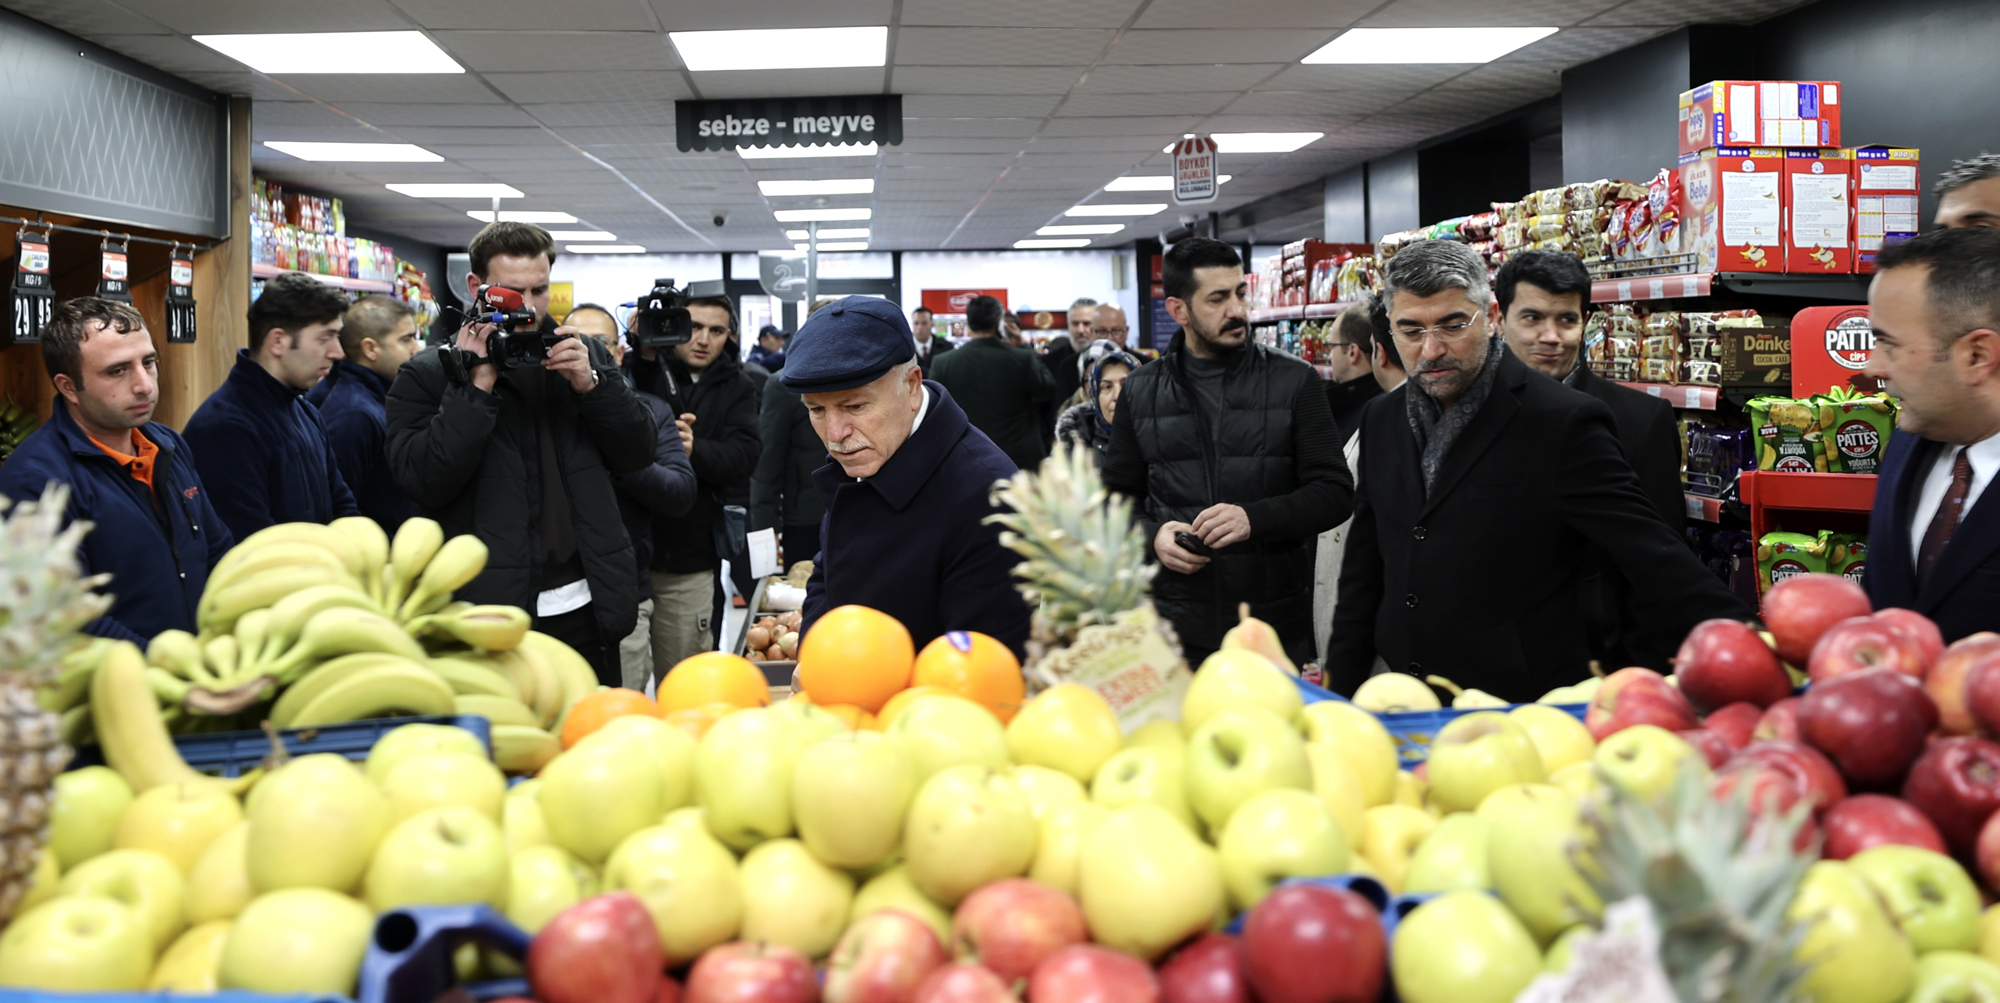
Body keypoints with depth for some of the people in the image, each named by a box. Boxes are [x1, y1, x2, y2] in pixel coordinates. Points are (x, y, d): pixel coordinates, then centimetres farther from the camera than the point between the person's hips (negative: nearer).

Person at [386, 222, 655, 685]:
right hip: (490, 616, -3)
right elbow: (424, 481, -14)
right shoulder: (427, 374, -1)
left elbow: (638, 454, 5)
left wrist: (590, 383, -10)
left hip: (584, 606, 3)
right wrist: (478, 384, -18)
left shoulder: (585, 355, 11)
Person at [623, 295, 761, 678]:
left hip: (689, 558, 2)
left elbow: (743, 455, -5)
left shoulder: (737, 387, 12)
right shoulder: (641, 369, 4)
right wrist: (642, 353, -26)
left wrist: (694, 449, -26)